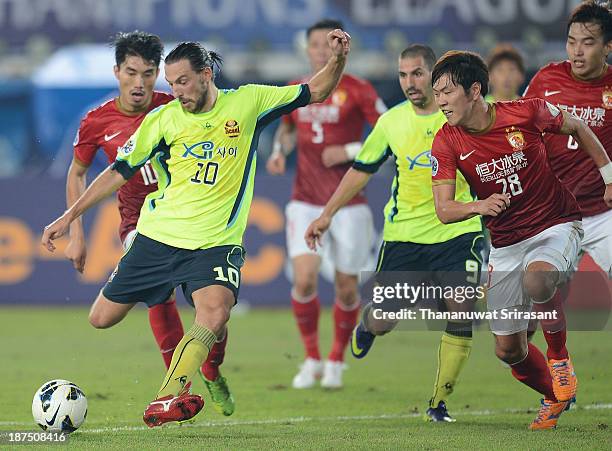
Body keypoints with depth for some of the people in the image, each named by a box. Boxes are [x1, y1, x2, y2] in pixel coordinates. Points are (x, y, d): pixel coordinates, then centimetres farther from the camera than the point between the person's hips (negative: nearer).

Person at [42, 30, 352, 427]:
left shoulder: (248, 103, 1)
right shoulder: (163, 119, 3)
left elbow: (315, 92, 6)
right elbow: (120, 172, 9)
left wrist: (338, 59, -13)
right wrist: (69, 216, 8)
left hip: (216, 242, -2)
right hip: (157, 235, 2)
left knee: (215, 314, -30)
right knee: (102, 319, 2)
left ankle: (166, 398, -36)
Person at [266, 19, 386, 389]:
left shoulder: (357, 91, -6)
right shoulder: (296, 91, 6)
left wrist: (349, 151, -16)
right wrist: (280, 150, 6)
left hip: (348, 203, -2)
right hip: (306, 203, 2)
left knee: (347, 288, 3)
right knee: (305, 279, -14)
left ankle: (336, 361, 27)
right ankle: (312, 359, 5)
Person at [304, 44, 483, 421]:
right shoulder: (392, 122, 2)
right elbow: (362, 169, 13)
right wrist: (327, 215, 11)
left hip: (458, 231, -2)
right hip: (403, 233, 2)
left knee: (461, 313, -15)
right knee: (382, 322, 1)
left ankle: (439, 403, 1)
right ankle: (367, 326, 41)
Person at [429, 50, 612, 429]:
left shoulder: (526, 112, -15)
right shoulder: (446, 143, -10)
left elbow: (577, 128, 4)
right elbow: (443, 210, -14)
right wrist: (480, 206, -34)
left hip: (557, 225, -3)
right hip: (506, 245, 3)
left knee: (536, 282, -36)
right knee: (509, 349, 3)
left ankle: (559, 355, -8)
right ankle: (555, 396, 33)